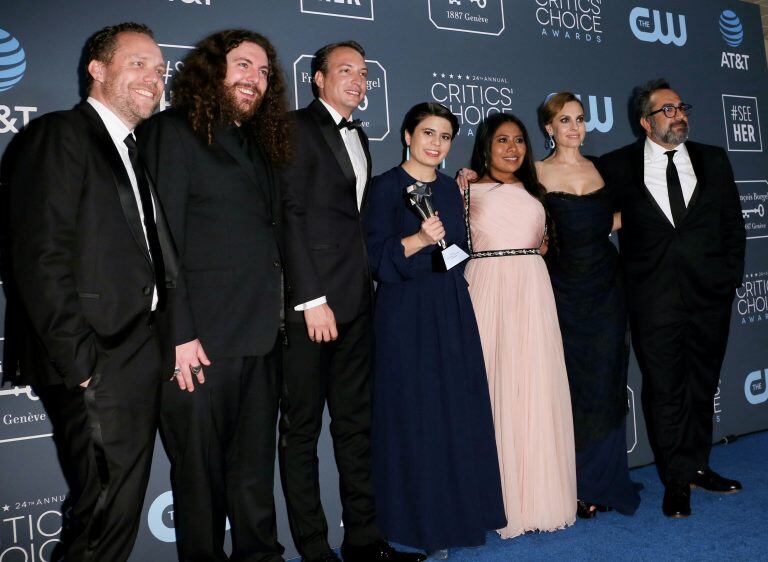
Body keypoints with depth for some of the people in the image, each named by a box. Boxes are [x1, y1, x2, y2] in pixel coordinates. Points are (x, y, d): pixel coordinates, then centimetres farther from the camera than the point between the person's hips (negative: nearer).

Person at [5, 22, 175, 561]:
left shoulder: (133, 152, 18)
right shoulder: (59, 134, -7)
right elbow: (40, 257, -16)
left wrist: (163, 345, 6)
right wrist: (79, 362, -18)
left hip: (138, 360, 8)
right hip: (97, 364, -8)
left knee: (119, 511, 17)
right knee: (105, 516, -1)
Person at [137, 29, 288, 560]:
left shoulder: (260, 145, 19)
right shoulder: (173, 131, -2)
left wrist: (275, 315, 8)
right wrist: (178, 334, -16)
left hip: (262, 338, 6)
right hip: (202, 340, -6)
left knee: (255, 467, 16)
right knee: (201, 471, 8)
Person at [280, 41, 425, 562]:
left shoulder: (359, 136, 19)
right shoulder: (298, 127, -4)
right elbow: (291, 215, -12)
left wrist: (366, 288, 9)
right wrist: (312, 299, -16)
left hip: (356, 299, 8)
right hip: (310, 300, -8)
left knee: (356, 423, 12)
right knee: (302, 429, 3)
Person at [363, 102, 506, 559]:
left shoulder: (450, 187, 14)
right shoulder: (387, 186, -5)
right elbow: (376, 254, -13)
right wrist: (420, 239, -25)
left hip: (453, 311, 6)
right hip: (407, 312, -6)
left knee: (459, 411, 8)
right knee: (416, 415, -1)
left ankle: (458, 512, 23)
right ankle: (423, 523, 14)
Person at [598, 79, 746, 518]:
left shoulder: (714, 160, 10)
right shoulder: (618, 166, 0)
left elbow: (733, 223, 12)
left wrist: (731, 277, 5)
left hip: (710, 295, 3)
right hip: (654, 298, -3)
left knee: (703, 385, 13)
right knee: (665, 390, 3)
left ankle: (698, 466, 28)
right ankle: (678, 479, 17)